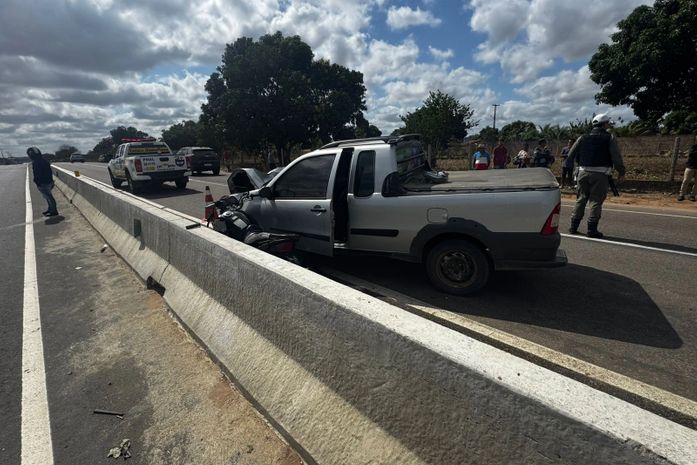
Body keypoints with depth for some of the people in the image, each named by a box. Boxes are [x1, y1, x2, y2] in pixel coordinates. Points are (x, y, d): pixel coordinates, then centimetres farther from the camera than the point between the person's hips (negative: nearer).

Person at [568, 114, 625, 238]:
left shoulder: (583, 138, 9)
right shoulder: (609, 138, -1)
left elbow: (571, 154, 10)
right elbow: (617, 157, -5)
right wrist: (621, 172, 7)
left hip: (583, 173, 4)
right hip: (600, 174, -3)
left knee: (581, 199, 11)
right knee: (596, 201, -1)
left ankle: (574, 226, 9)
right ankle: (592, 229, -3)